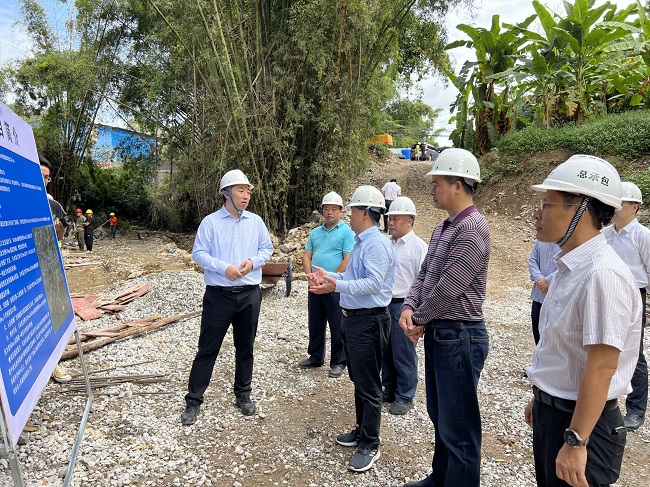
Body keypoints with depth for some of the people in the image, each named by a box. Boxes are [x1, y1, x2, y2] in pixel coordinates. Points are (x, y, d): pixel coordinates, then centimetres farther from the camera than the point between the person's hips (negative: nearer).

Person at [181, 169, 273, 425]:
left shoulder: (256, 221, 5)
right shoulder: (210, 222, -4)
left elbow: (267, 249, 10)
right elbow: (198, 253, -7)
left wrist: (253, 261, -10)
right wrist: (224, 267, -19)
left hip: (250, 294, 3)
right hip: (219, 295, -3)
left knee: (245, 347, 14)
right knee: (207, 348, 3)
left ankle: (243, 394, 31)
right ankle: (193, 400, 16)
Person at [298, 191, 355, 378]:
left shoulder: (347, 232, -6)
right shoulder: (315, 233, 14)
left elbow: (348, 260, -14)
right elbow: (306, 256, 11)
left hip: (335, 288, -6)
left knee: (337, 327, 2)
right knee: (315, 324, 16)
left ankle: (338, 362, 15)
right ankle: (315, 357, 31)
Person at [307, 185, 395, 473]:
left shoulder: (376, 244, -19)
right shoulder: (360, 242, 13)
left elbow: (373, 283, -27)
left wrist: (336, 285, -31)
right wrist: (328, 276, 14)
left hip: (369, 322, -10)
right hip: (353, 318, 10)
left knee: (368, 385, 2)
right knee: (358, 380, 21)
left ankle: (370, 446, 17)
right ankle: (362, 431, 37)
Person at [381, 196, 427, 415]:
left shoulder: (418, 247, -10)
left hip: (404, 306, -7)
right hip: (384, 305, 7)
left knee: (403, 354, 3)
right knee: (385, 351, 16)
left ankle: (404, 397, 18)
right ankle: (389, 390, 32)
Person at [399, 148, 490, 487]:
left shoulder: (472, 228, -19)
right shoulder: (443, 228, 12)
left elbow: (448, 289, -22)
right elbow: (424, 274, 12)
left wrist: (419, 318, -8)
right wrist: (408, 307, -5)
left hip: (459, 335, -10)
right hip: (436, 332, 10)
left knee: (458, 426, 3)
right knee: (439, 416, 23)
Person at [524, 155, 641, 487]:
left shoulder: (602, 275, -25)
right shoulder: (569, 267, 3)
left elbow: (601, 367, -26)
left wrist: (575, 442, -22)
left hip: (581, 422, -8)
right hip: (550, 411, 8)